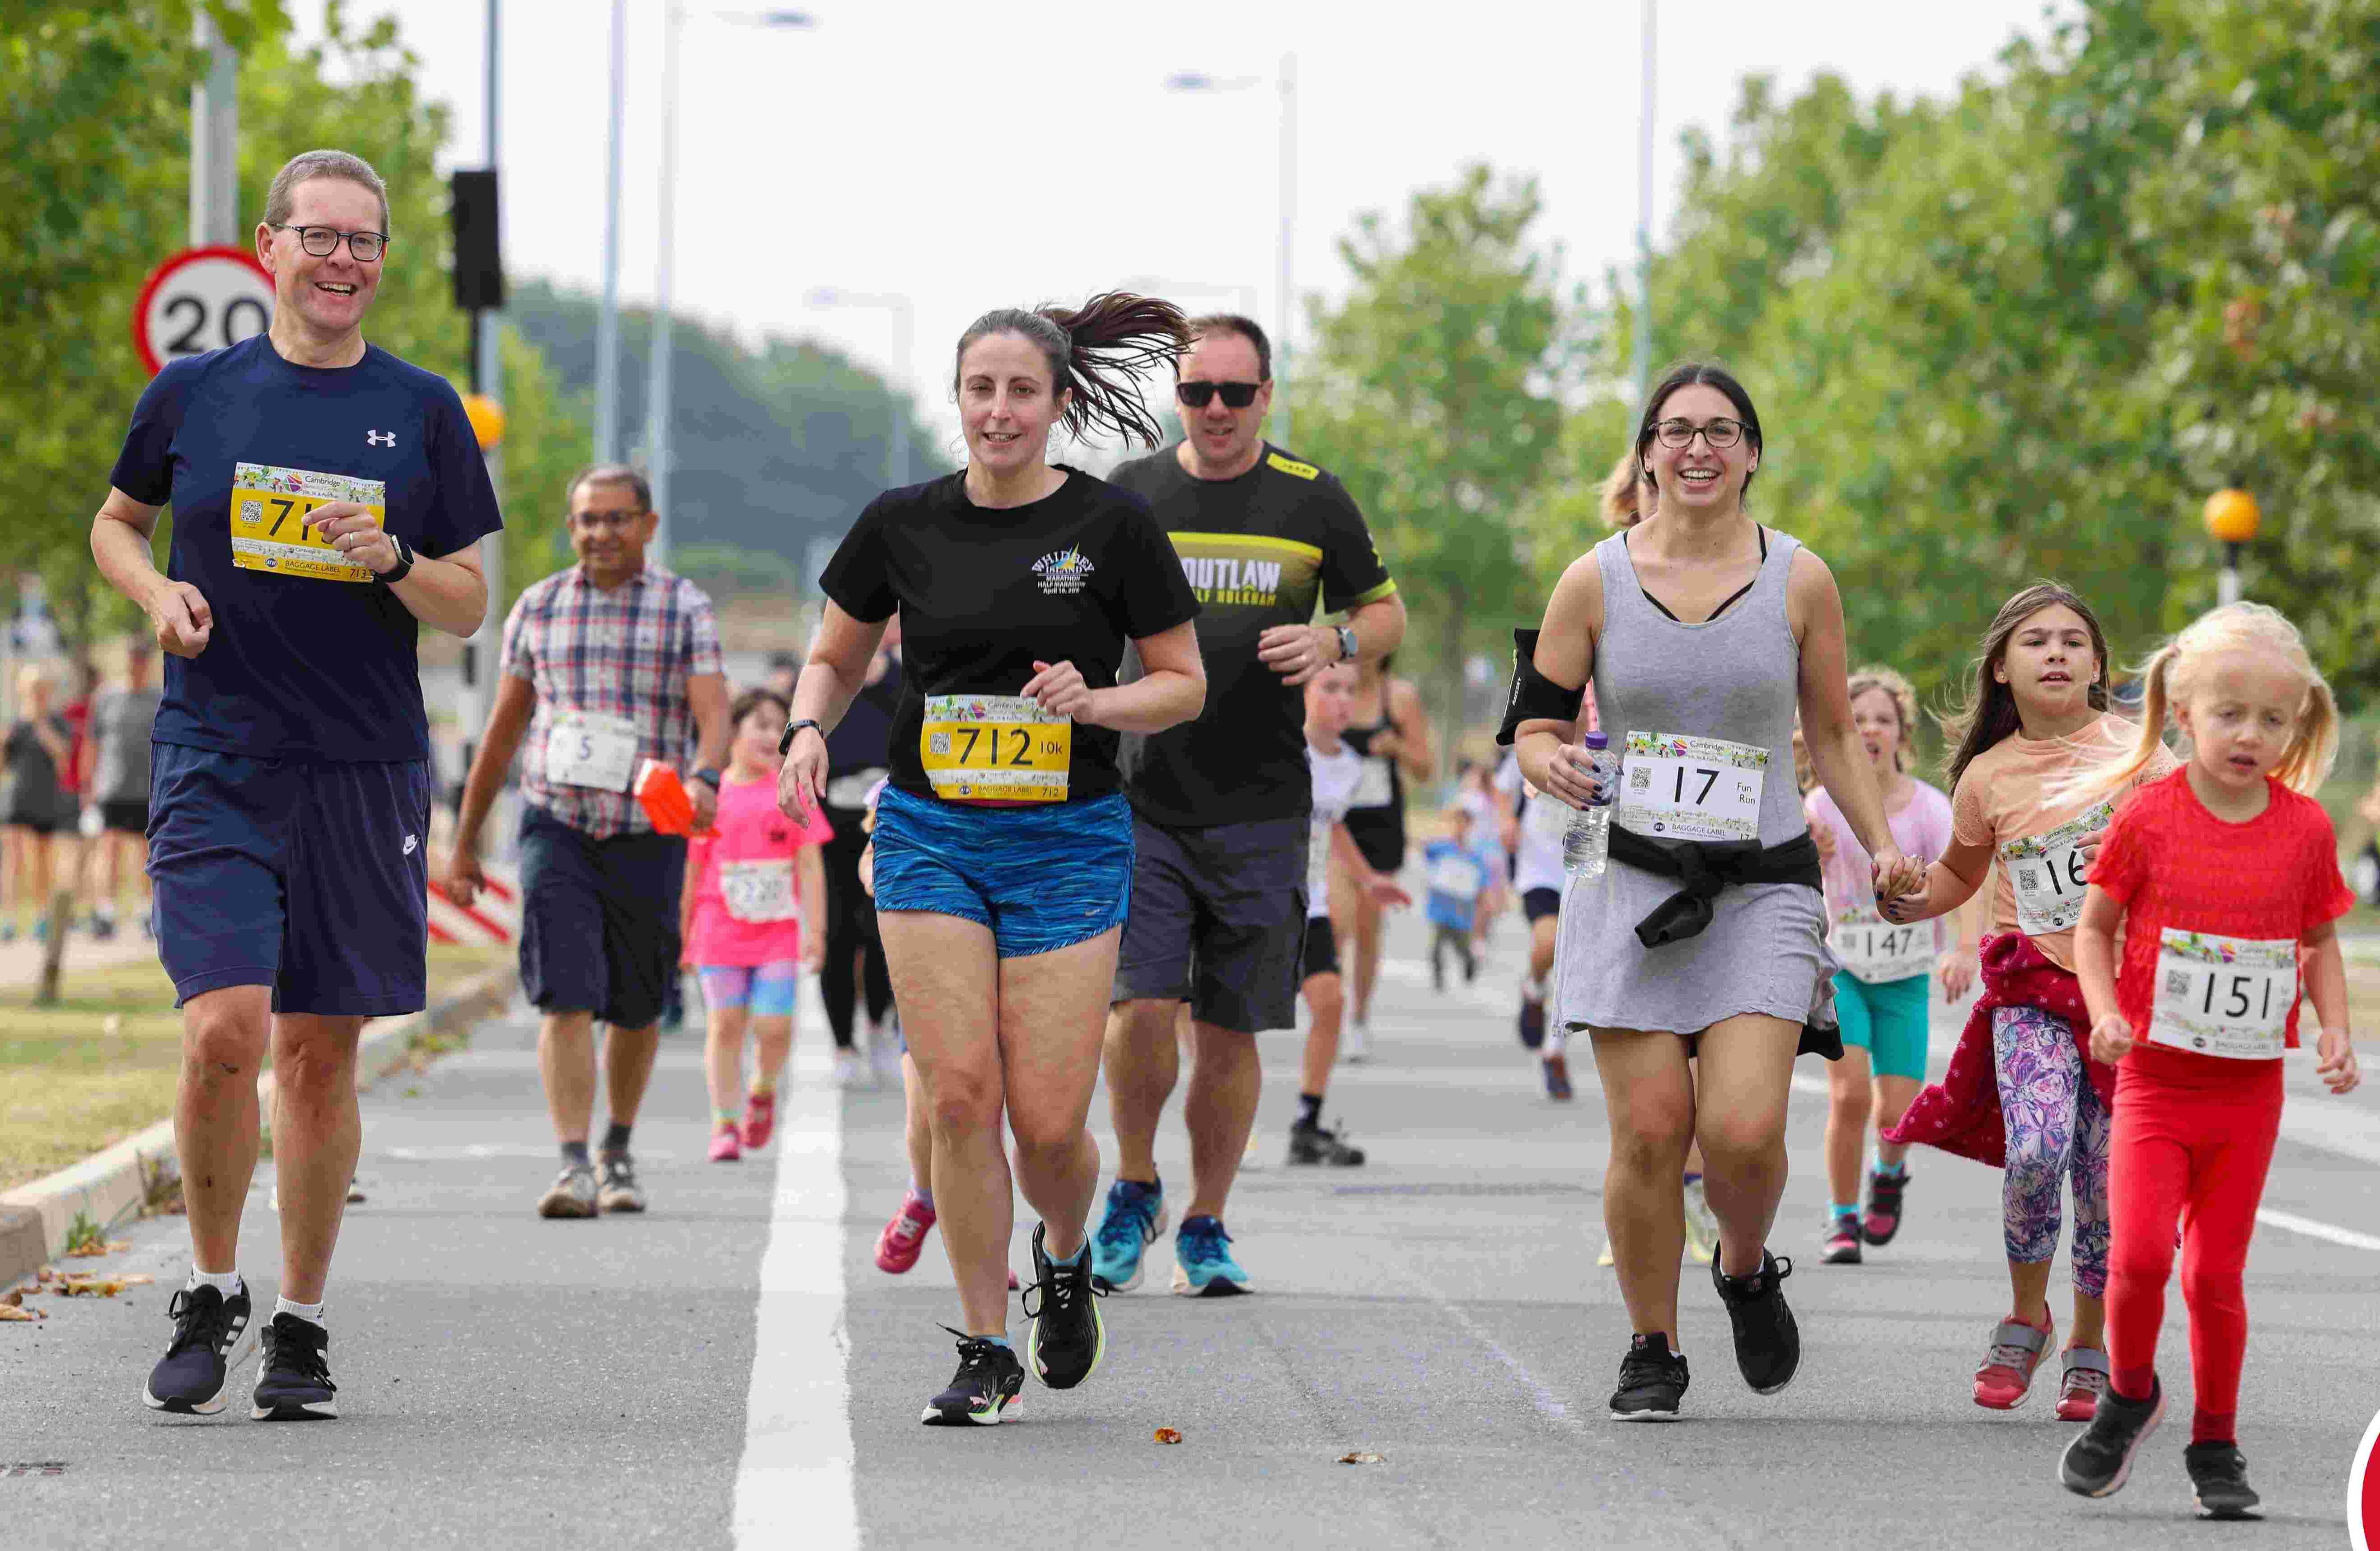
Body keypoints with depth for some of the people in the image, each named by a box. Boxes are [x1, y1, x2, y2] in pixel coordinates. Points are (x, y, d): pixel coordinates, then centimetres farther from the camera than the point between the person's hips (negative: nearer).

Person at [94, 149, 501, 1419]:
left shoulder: (422, 411, 5)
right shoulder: (193, 394, 4)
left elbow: (469, 607, 8)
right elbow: (116, 521, 20)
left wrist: (390, 561, -12)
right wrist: (158, 592, -1)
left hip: (365, 774, 1)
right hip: (215, 762, -1)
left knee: (321, 1053, 5)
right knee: (223, 1033, -15)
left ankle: (300, 1326, 19)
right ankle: (210, 1294, 6)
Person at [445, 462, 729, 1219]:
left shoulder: (684, 608, 0)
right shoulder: (537, 608, 6)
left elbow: (714, 714, -12)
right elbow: (503, 731, 13)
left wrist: (705, 779, -35)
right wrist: (464, 844, 15)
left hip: (647, 836, 0)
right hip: (556, 826, 0)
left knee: (635, 1009, 12)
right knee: (565, 1001, -15)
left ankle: (618, 1152, 33)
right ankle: (574, 1168, -21)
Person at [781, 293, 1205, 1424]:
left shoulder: (1112, 525, -3)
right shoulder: (904, 524, 3)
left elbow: (1184, 684, 3)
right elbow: (836, 658, 17)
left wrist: (1093, 702, -16)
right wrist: (809, 728, -4)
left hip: (1070, 841, -1)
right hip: (930, 833, 1)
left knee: (1048, 1121, -6)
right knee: (959, 1096, -9)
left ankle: (1064, 1258, 29)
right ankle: (987, 1352, 5)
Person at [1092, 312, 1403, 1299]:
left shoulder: (1313, 501, 3)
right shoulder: (1130, 494, 5)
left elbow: (1386, 613, 13)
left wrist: (1332, 642, -7)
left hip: (1260, 810, 0)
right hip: (1142, 800, 0)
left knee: (1229, 1032, 3)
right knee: (1143, 1009, -13)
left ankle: (1206, 1226, 20)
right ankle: (1134, 1190, 12)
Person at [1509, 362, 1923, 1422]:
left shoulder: (1799, 581, 4)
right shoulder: (1596, 582, 3)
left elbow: (1832, 736, 13)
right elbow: (1534, 721, 8)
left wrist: (1883, 848, 1)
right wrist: (1552, 764, -15)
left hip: (1762, 891, 0)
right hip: (1635, 886, 0)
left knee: (1744, 1129, -14)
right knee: (1649, 1130, -7)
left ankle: (1746, 1271, 19)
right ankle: (1651, 1352, 12)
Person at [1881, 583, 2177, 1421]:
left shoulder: (2134, 748, 3)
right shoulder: (1988, 774, 5)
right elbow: (1961, 870, 20)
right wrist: (1914, 901, 3)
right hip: (2032, 987, 0)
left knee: (2107, 1180, -1)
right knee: (2036, 1149, -20)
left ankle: (2090, 1349, 18)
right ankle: (2026, 1316, 3)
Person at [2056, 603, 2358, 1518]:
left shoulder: (2305, 827, 0)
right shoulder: (2149, 816, -7)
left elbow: (2321, 941, 12)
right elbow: (2094, 926, 3)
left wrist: (2336, 1032, -2)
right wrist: (2106, 1011, -13)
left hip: (2249, 1089, 2)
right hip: (2156, 1077, -2)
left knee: (2216, 1273, 5)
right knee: (2139, 1251, -16)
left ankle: (2215, 1446, 21)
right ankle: (2130, 1394, 12)